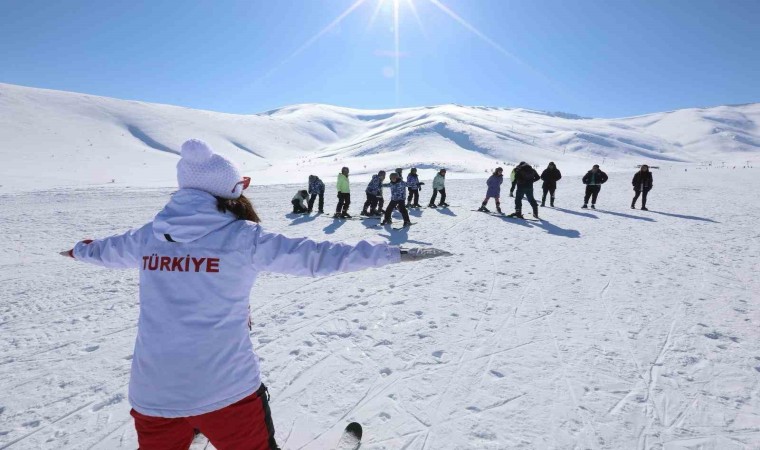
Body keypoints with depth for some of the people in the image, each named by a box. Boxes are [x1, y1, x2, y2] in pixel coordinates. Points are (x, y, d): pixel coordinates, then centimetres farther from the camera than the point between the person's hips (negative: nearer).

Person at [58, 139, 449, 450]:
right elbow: (314, 256, -15)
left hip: (153, 393, 4)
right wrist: (395, 253, -10)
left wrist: (80, 251, 48)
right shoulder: (242, 237, -14)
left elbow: (107, 250, 23)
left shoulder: (149, 236, 2)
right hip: (224, 392, -4)